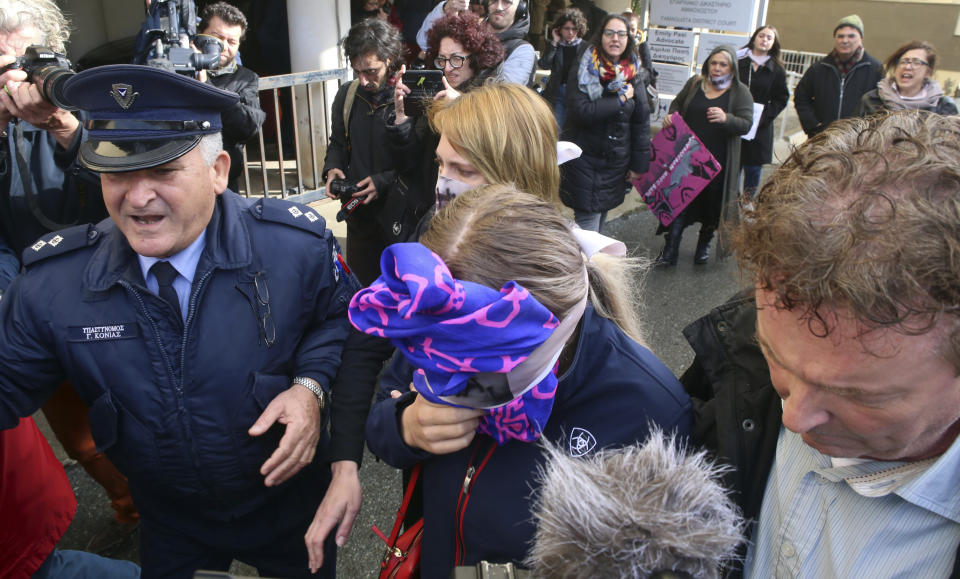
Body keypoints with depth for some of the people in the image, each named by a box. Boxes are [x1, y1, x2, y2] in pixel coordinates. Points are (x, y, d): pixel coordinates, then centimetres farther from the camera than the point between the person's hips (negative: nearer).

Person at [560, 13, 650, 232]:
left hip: (617, 163, 4)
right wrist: (620, 98, -15)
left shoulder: (633, 74, 5)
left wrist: (639, 164, 3)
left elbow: (642, 121, 6)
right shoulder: (583, 70, -6)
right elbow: (581, 112, -20)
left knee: (600, 217, 14)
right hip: (585, 159, -4)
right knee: (588, 223, -6)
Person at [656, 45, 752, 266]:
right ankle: (670, 250, 4)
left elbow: (746, 124, -12)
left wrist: (726, 119, -32)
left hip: (718, 161, -1)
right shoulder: (695, 83, 7)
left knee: (712, 204, 9)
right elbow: (677, 104, 21)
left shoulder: (740, 92, -2)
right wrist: (671, 116, -2)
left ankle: (704, 244, 32)